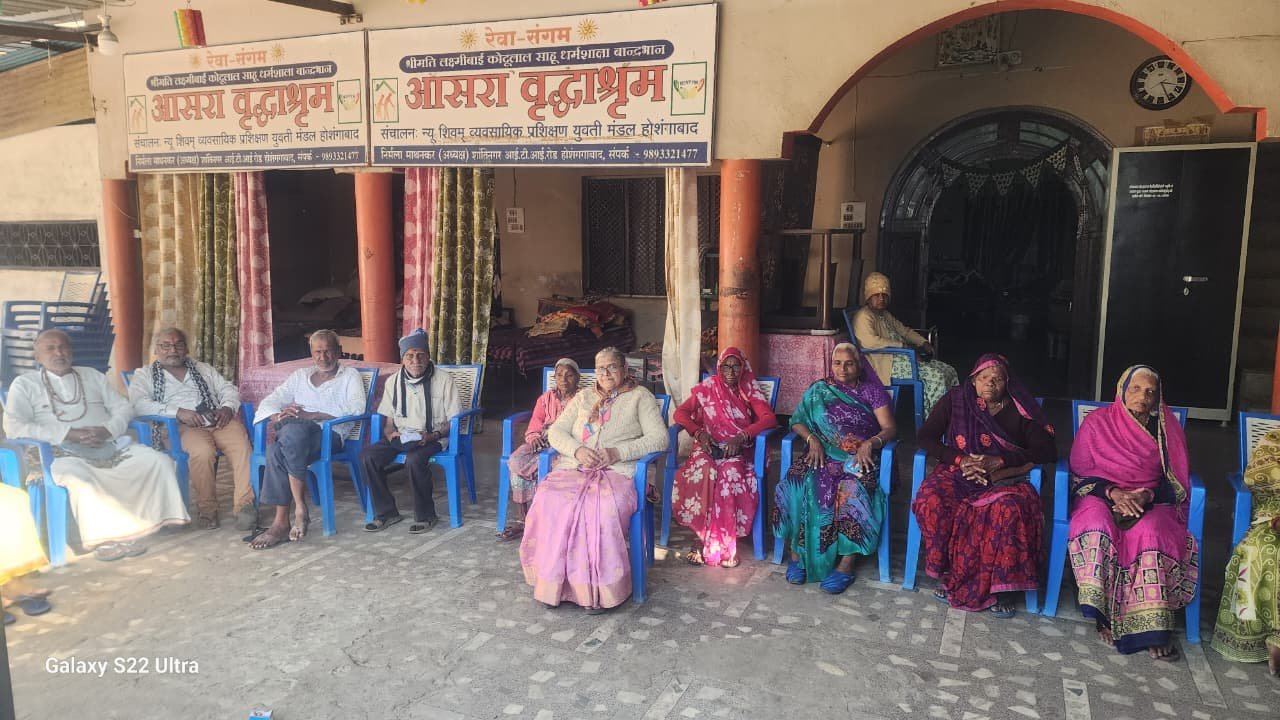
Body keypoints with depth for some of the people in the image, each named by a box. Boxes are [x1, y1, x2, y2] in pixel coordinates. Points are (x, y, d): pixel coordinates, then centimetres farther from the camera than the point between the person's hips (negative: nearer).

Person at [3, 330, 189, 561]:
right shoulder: (25, 384, 12)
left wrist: (107, 430, -8)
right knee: (79, 480, -39)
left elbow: (123, 408, 17)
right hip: (66, 453, -4)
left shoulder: (92, 375, 23)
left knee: (159, 461, -20)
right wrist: (70, 434, -14)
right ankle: (106, 537, -34)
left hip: (112, 445, 4)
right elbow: (14, 427, -3)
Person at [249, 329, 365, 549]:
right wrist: (278, 417, -8)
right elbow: (269, 402, 19)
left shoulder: (350, 376, 13)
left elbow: (356, 407, -7)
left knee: (293, 431, -37)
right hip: (295, 436, 4)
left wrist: (311, 415, -16)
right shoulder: (300, 376, 27)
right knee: (276, 451, -33)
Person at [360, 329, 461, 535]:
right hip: (401, 438, 5)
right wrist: (390, 433, -8)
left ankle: (425, 516, -14)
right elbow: (389, 420, 15)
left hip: (433, 438, -5)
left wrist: (433, 435, -20)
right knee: (367, 455, -19)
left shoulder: (443, 380, -4)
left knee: (414, 459, -35)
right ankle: (386, 512, -5)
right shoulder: (393, 381, 9)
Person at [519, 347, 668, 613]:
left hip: (617, 471, -3)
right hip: (574, 468, 4)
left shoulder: (639, 397, 13)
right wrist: (577, 450, -6)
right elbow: (555, 431, 16)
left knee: (602, 507, -36)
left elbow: (659, 438, 0)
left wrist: (617, 452, -12)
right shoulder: (583, 398, 26)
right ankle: (554, 582, -19)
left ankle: (599, 588, -24)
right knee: (550, 500, -29)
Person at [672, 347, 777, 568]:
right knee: (704, 472, -35)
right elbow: (681, 413, 7)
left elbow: (769, 419, -5)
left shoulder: (750, 390, 9)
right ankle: (703, 535, -27)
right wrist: (698, 432, -12)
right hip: (708, 447, 1)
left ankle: (713, 541, -28)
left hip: (737, 450, 0)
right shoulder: (707, 388, 11)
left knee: (731, 474, -36)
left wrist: (742, 436, -20)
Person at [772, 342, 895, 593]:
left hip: (860, 458, -2)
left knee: (852, 492, -35)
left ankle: (846, 562, -26)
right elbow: (797, 421, 11)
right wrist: (812, 439, -9)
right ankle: (797, 552, -17)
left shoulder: (873, 391, 10)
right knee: (798, 484, -30)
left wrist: (870, 443, -18)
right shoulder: (819, 390, 15)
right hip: (823, 455, 2)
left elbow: (890, 429, 1)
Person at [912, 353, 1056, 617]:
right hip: (958, 473, 1)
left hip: (1003, 478, -1)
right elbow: (926, 436, 4)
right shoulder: (954, 401, 9)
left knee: (1010, 509, -36)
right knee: (932, 501, -32)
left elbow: (1046, 451, -2)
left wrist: (998, 461, -15)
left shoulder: (1020, 410, 6)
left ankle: (1001, 585, -20)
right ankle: (947, 572, -14)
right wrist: (961, 459, -12)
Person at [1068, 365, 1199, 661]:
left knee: (1151, 532, -34)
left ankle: (1151, 625, -33)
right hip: (1102, 496, -1)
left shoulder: (1167, 427, 9)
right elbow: (1080, 473, 3)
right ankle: (1102, 612, -30)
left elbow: (1176, 482, 7)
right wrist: (1112, 492, -16)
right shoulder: (1097, 422, 5)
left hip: (1151, 503, 1)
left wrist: (1147, 496, -14)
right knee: (1095, 523, -36)